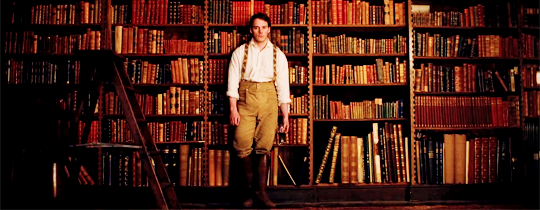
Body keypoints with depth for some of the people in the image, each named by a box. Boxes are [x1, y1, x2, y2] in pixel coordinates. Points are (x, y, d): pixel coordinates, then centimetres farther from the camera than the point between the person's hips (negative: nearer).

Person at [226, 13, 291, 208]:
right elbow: (233, 81, 2)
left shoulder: (278, 55, 9)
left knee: (264, 147, -3)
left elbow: (283, 85, 7)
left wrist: (285, 115, 4)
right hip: (246, 99, 0)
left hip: (268, 99, 1)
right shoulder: (240, 52, 6)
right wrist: (233, 109, -7)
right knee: (243, 146, -6)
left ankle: (261, 191, 6)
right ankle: (251, 190, 9)